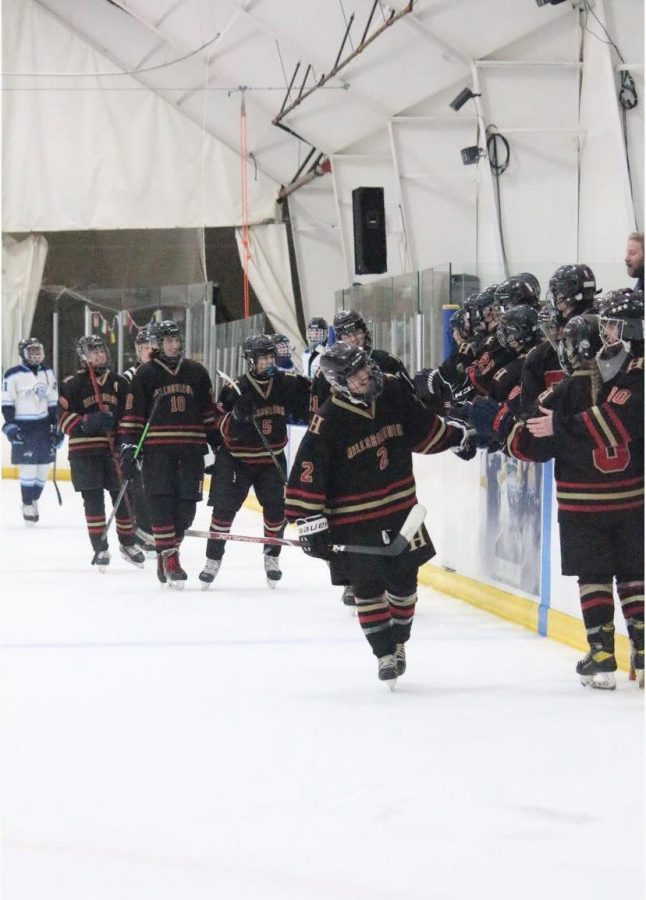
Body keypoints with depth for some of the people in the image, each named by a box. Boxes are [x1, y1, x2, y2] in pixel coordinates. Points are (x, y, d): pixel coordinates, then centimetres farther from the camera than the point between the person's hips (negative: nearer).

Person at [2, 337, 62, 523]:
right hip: (23, 427, -6)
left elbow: (53, 401, 14)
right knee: (28, 467, -10)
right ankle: (27, 506, 3)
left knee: (44, 466, 5)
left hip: (44, 426, 6)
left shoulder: (47, 372, 10)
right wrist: (10, 425, -15)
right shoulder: (13, 375, -8)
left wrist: (57, 426, 11)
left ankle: (34, 499, 22)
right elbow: (7, 404, -7)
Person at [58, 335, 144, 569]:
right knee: (93, 499, -3)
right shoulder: (73, 384, -1)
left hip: (115, 447, 3)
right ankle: (100, 548, 4)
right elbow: (63, 417, -7)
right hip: (85, 450, -3)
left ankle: (127, 542, 21)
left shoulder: (120, 382, 11)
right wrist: (88, 422, -21)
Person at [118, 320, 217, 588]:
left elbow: (209, 413, 17)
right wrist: (128, 448, -4)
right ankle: (169, 558, -11)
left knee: (186, 505, -1)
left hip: (191, 450, 3)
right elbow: (132, 415, 3)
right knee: (161, 503, -12)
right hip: (157, 450, -3)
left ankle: (169, 549, 15)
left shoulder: (196, 372, 12)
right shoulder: (145, 374, 4)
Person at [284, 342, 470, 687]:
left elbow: (422, 428, 15)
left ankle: (398, 643, 31)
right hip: (354, 521, -4)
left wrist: (456, 436, 17)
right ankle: (385, 654, 10)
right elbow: (308, 471, -17)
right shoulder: (328, 422, -18)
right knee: (368, 589, -1)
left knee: (403, 581, 11)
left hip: (400, 509, 4)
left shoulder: (393, 391, -4)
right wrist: (311, 520, -19)